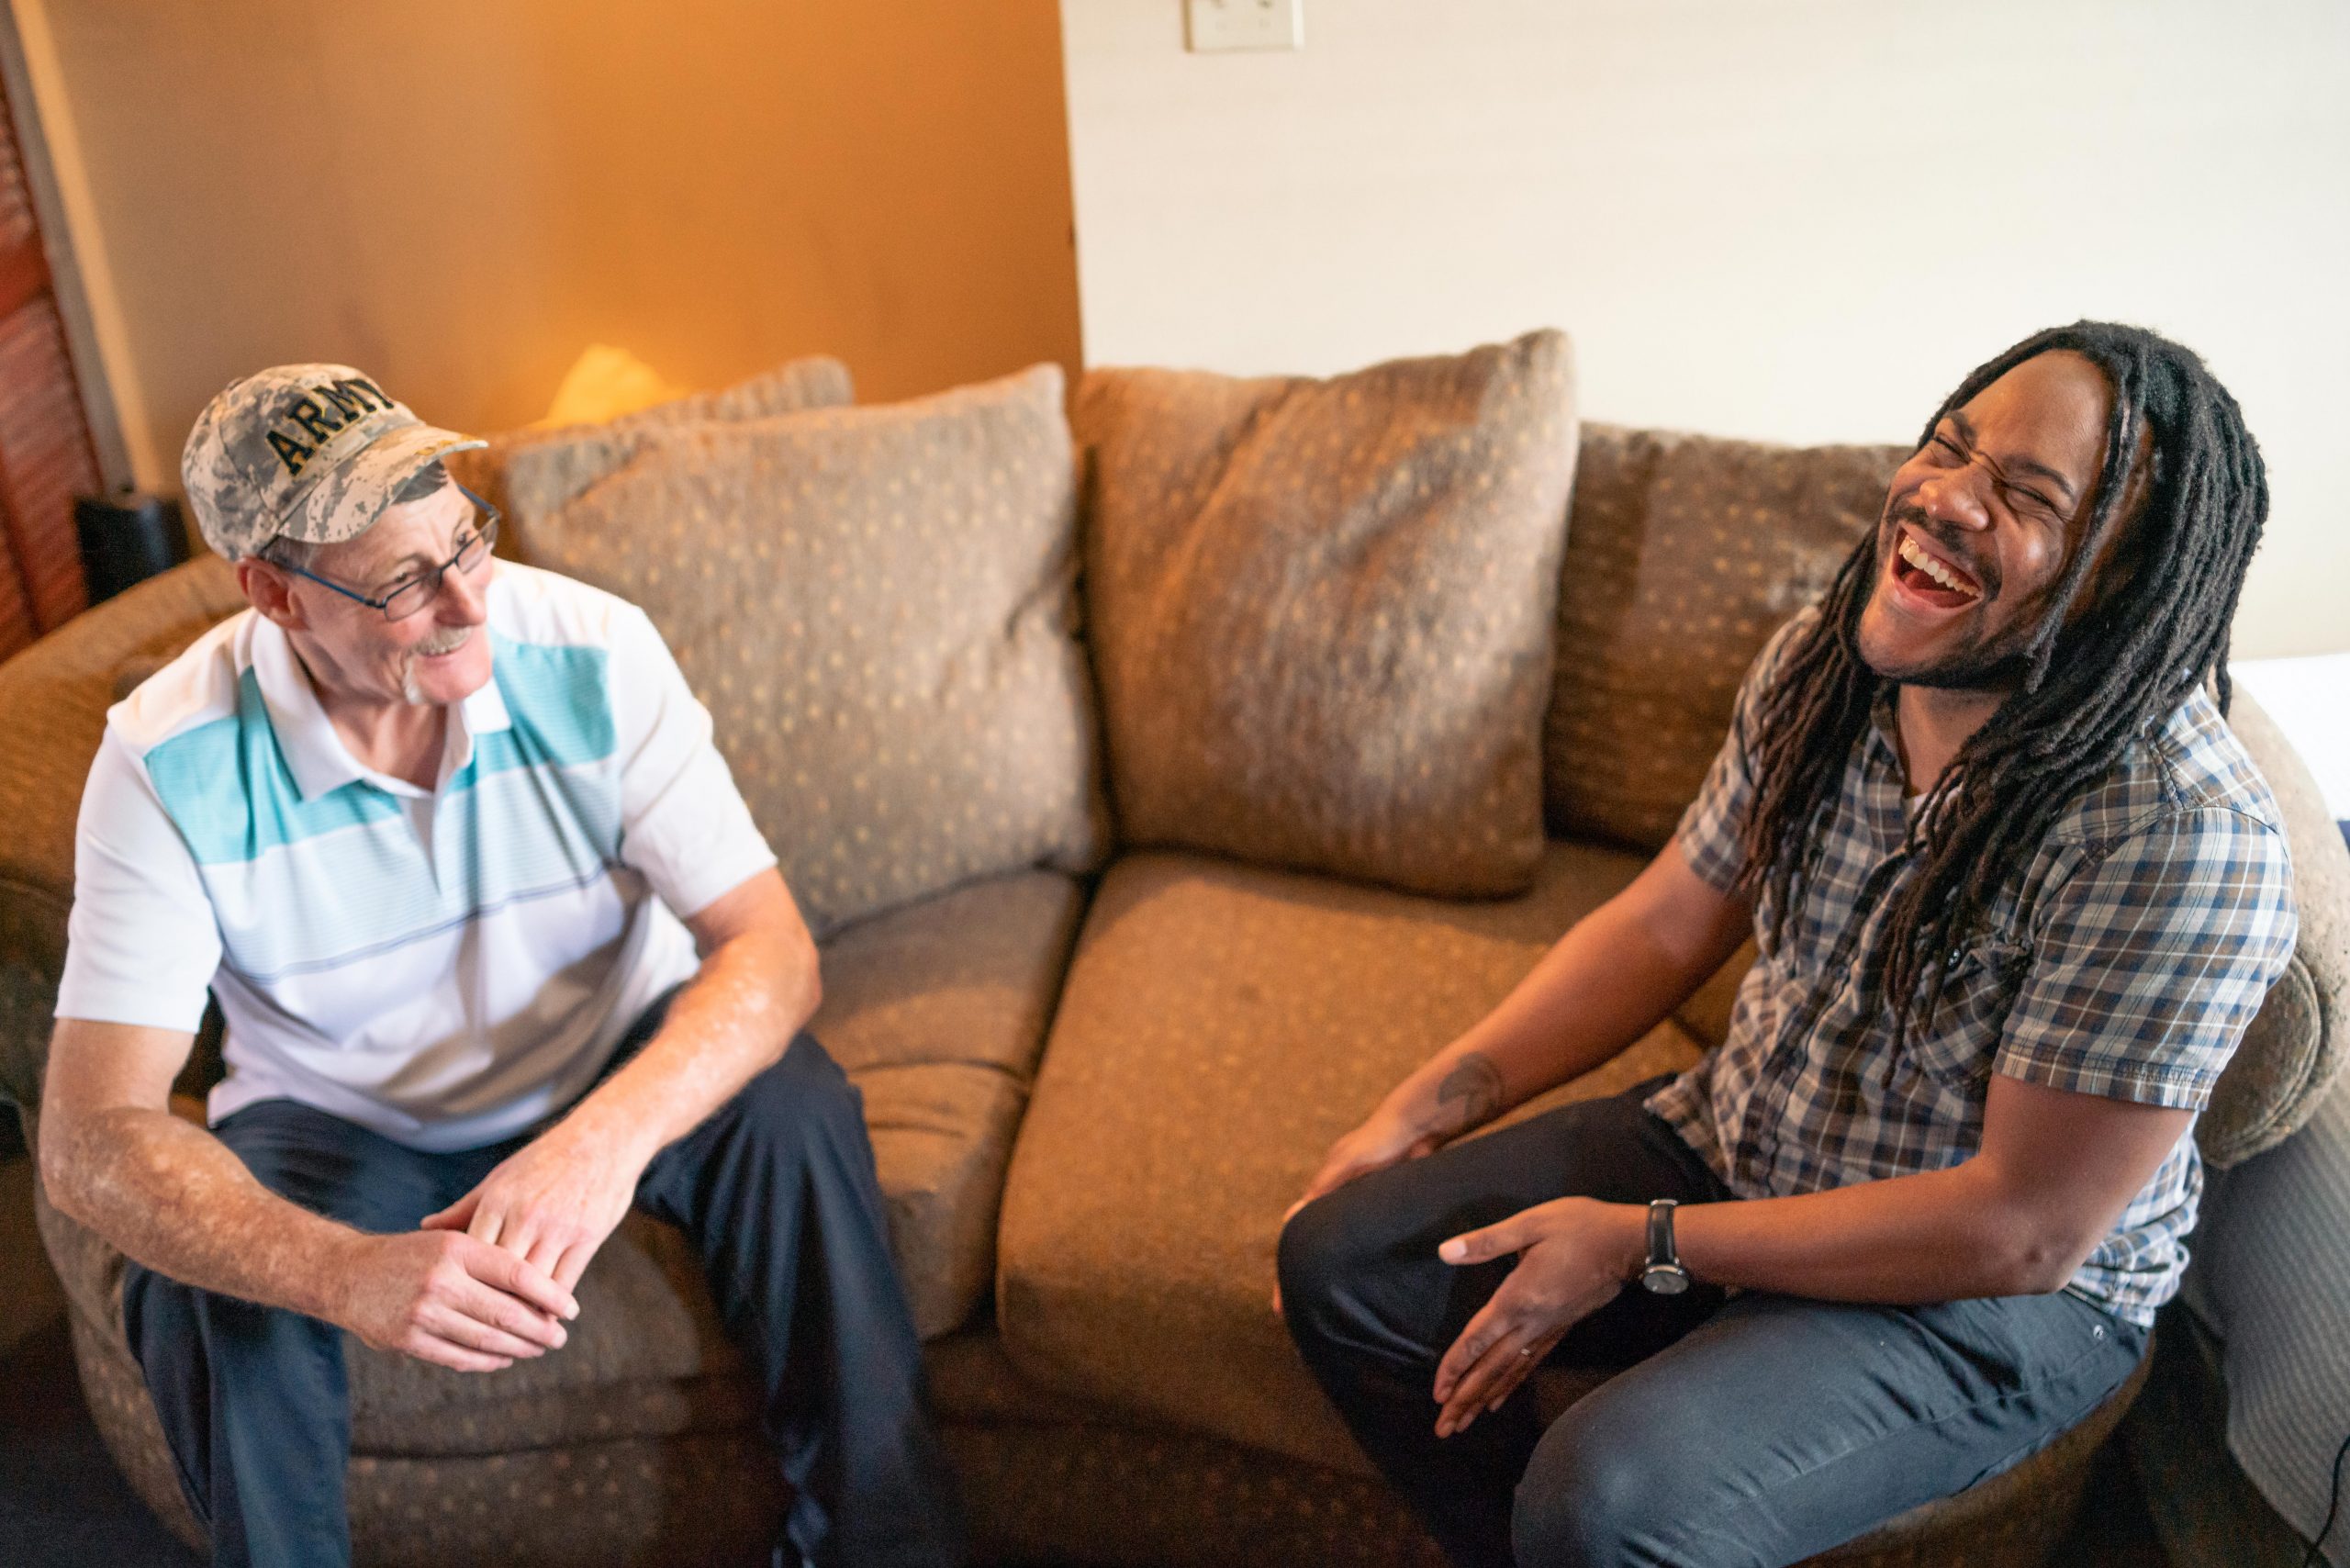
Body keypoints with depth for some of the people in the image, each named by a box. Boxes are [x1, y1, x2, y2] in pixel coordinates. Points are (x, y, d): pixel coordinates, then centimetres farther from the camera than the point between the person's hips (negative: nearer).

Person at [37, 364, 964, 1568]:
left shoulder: (590, 652, -21)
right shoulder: (168, 765, -23)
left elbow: (769, 950, -24)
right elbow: (89, 1138, -27)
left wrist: (607, 1138, -44)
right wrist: (349, 1274, -46)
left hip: (615, 1065, 1)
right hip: (340, 1117, 0)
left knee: (790, 1107, -28)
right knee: (203, 1283, -30)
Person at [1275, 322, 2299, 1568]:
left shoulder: (2181, 835, -28)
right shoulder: (1823, 661, -7)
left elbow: (2025, 1228, -24)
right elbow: (1666, 925, 4)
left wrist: (1641, 1244, -21)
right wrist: (1423, 1112, -2)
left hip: (1996, 1290, -6)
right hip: (1736, 1143, 6)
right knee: (1339, 1264, -4)